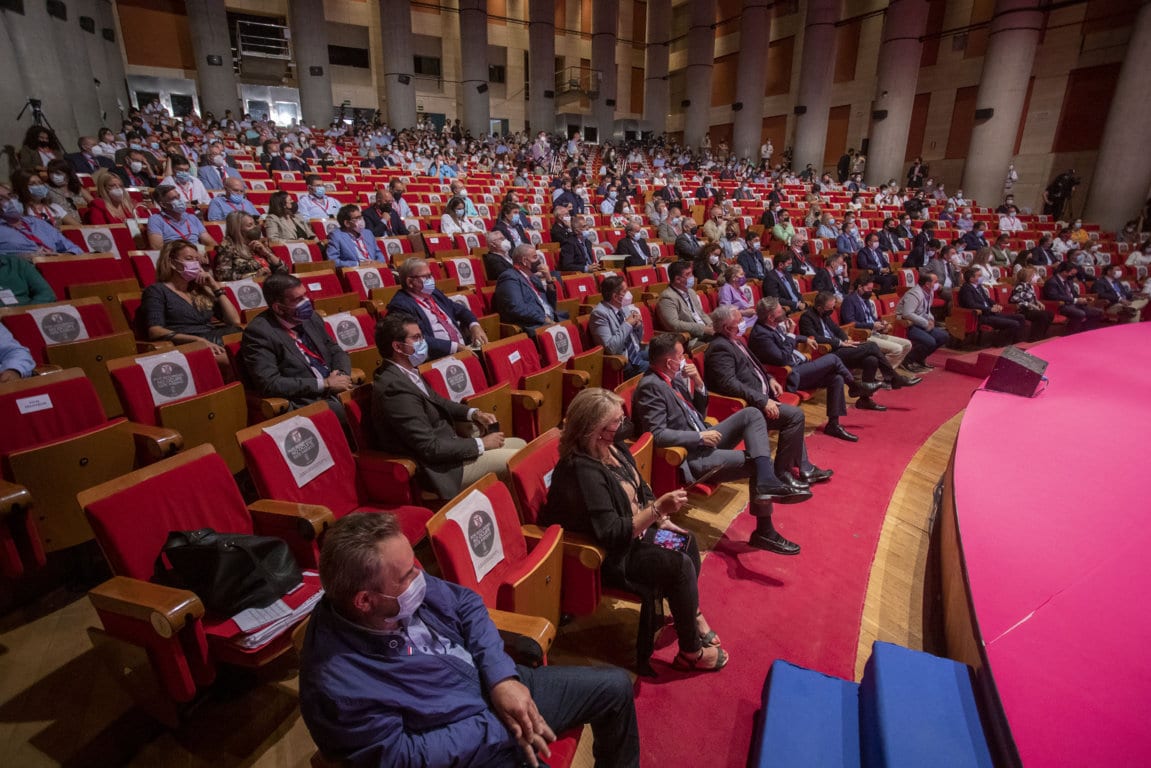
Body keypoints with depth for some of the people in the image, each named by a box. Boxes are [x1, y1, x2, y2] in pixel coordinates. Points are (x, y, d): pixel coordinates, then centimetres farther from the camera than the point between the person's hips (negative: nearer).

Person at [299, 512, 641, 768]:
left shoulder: (403, 584, -15)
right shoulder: (336, 685, -30)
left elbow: (466, 605, -1)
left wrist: (503, 676, -13)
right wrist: (499, 728, -18)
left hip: (500, 684, 6)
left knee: (615, 686, 10)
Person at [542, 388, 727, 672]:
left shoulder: (612, 448, -3)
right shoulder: (582, 470, -32)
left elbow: (641, 490, 12)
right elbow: (611, 534, -31)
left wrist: (662, 521, 0)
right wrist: (658, 508, -34)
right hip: (611, 556, -9)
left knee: (687, 542, 7)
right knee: (680, 565, -16)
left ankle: (692, 613, 30)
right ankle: (691, 652, 4)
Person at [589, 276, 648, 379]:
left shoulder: (625, 308, 7)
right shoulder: (600, 313, -15)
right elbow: (611, 348, -24)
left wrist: (638, 324, -3)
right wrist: (627, 324, -18)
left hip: (637, 353, 8)